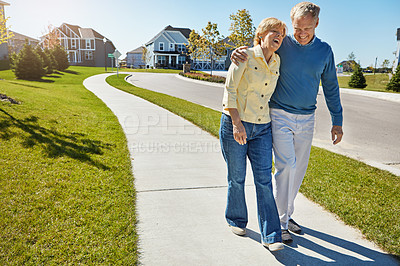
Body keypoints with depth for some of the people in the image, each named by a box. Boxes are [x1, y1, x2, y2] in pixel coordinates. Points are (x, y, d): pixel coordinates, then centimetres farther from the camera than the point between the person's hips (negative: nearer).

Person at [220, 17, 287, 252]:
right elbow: (229, 90, -12)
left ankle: (271, 236, 5)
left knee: (264, 179, -1)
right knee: (237, 178, 8)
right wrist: (236, 123, -19)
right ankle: (236, 220, 31)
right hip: (235, 124, -4)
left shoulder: (277, 63, 9)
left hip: (262, 128, 4)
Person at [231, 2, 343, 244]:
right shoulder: (281, 44, -4)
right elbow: (254, 50, 5)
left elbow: (331, 87, 9)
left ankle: (286, 213, 28)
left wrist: (337, 121, 7)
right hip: (280, 115, -3)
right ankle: (281, 221, 3)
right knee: (286, 166, -12)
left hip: (306, 119, 4)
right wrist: (238, 52, -21)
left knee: (299, 169, 9)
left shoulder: (324, 51, 3)